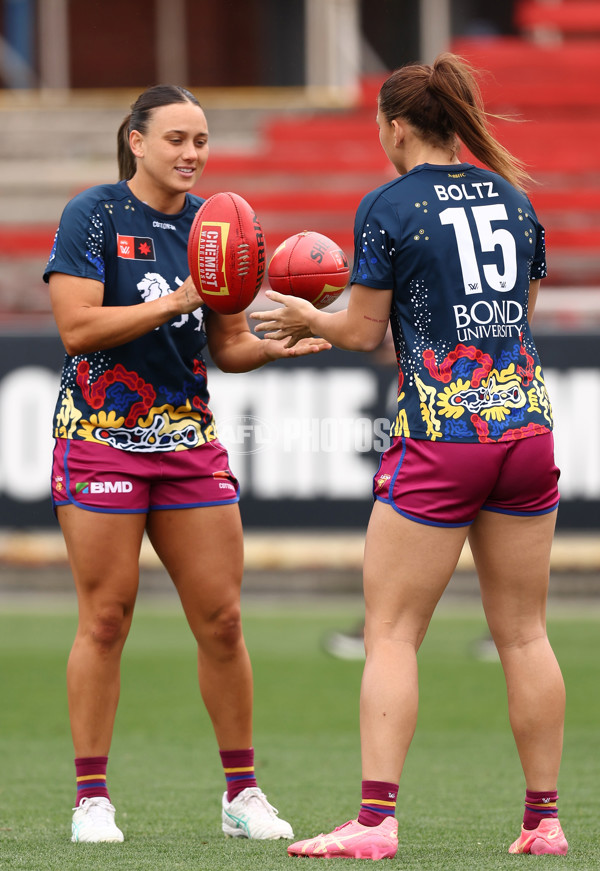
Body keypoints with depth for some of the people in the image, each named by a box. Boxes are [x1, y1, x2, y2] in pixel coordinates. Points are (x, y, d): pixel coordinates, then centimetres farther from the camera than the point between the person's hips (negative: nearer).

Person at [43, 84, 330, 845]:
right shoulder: (92, 216, -6)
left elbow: (227, 348, 12)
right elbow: (77, 326, -16)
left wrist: (275, 344, -8)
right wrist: (174, 301, -20)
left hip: (190, 440, 5)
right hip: (101, 435, -4)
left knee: (220, 618, 2)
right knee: (105, 618, -4)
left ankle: (242, 794, 11)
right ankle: (92, 798, 3)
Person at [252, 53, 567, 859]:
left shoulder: (387, 209, -5)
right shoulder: (512, 196, 11)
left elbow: (364, 332, -2)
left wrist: (308, 319, 17)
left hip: (438, 437, -5)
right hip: (526, 422, 5)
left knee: (391, 632, -2)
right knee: (524, 631, 10)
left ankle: (375, 821, -10)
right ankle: (545, 820, 10)